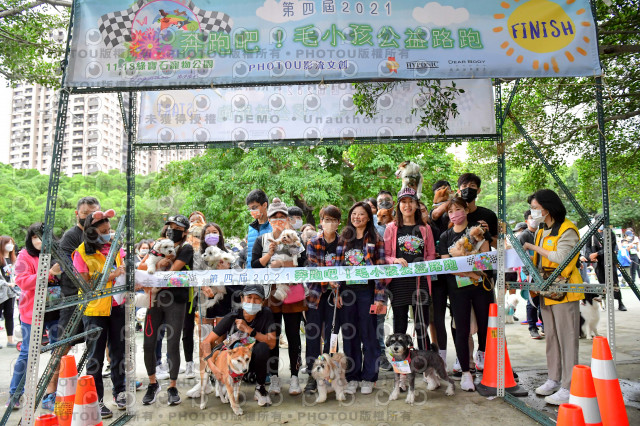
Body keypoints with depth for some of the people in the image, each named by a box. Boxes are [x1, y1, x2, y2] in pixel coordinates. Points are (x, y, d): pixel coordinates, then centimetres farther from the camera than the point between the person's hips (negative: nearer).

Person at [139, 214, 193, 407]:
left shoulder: (186, 248, -1)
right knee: (148, 344, 5)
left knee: (173, 346, 0)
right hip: (156, 299, 5)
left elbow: (171, 273, -12)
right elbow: (143, 265, 8)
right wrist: (160, 261, -10)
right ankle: (153, 384, 26)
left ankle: (172, 387, 17)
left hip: (176, 302, -5)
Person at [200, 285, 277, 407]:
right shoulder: (232, 317, -16)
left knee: (262, 347, -32)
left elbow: (272, 344, -22)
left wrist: (248, 329, -30)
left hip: (254, 359, 0)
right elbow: (206, 342, -15)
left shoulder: (266, 314, -15)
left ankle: (260, 387, -7)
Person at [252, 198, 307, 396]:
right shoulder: (261, 240, 10)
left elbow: (304, 263, -3)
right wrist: (269, 254, -12)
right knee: (272, 336, 6)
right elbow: (254, 265, 1)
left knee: (293, 335, 2)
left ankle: (294, 377, 11)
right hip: (270, 294, 1)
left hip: (293, 294, -1)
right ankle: (274, 377, 17)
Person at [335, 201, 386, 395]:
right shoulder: (343, 239, 9)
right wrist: (337, 293, 0)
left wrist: (379, 297, -9)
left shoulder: (375, 240, 2)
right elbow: (337, 266, 7)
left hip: (367, 292, -2)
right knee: (349, 335, 8)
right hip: (346, 292, 3)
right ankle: (352, 378, 20)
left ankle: (368, 378, 18)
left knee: (368, 334, 4)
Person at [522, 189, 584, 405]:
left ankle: (568, 388, 1)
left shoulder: (567, 230, -12)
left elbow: (560, 257, -23)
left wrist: (534, 247, -14)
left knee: (567, 339, -4)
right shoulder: (542, 231, 15)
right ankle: (554, 380, 24)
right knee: (551, 337, 14)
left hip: (564, 291, -8)